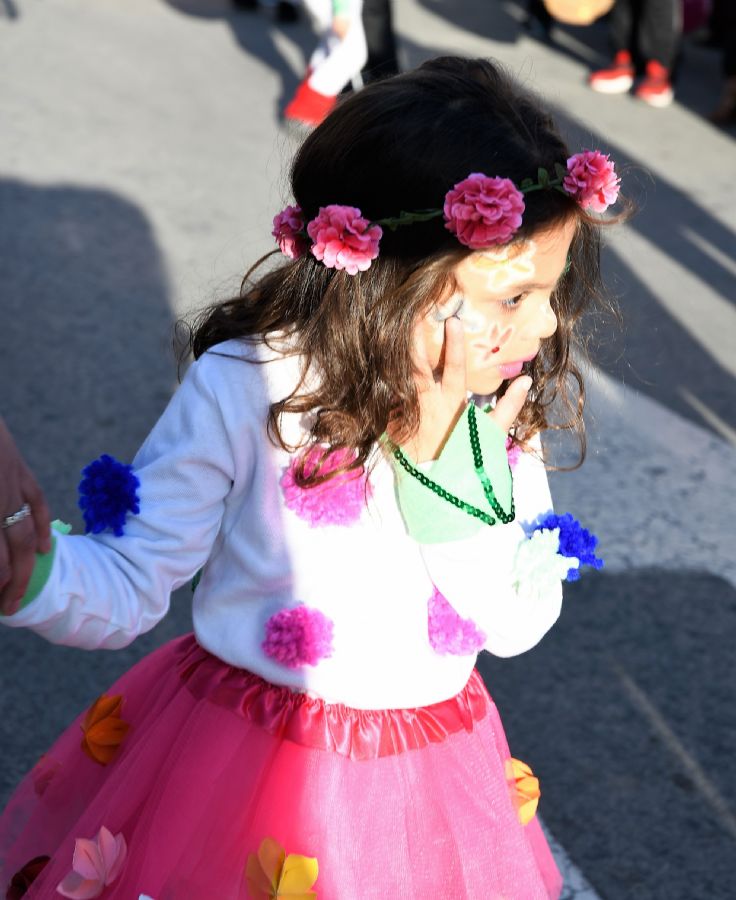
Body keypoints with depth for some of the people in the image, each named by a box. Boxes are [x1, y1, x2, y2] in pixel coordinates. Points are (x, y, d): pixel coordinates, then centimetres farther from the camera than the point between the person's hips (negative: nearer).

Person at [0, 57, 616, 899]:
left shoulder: (504, 416, -6)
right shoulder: (242, 391, -19)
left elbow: (519, 625, -8)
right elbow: (127, 586, -16)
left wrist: (448, 465, -21)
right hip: (230, 760, -3)